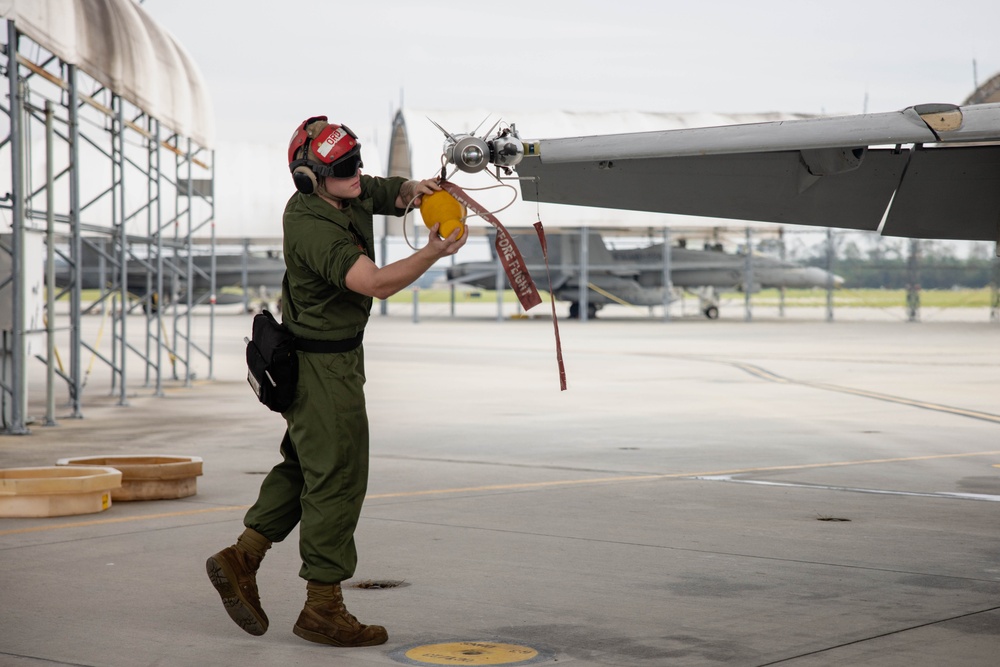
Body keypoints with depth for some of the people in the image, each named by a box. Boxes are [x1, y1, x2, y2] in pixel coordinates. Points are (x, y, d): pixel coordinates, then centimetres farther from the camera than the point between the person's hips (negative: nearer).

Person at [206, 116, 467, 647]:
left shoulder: (352, 192, 0)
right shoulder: (312, 227, -26)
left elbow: (396, 194, 14)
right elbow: (376, 283, -33)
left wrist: (416, 189, -8)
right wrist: (434, 252, -37)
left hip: (338, 354, 10)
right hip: (322, 365, -10)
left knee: (304, 464, 18)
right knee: (337, 479, -4)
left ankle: (240, 559, 23)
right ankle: (322, 608, 4)